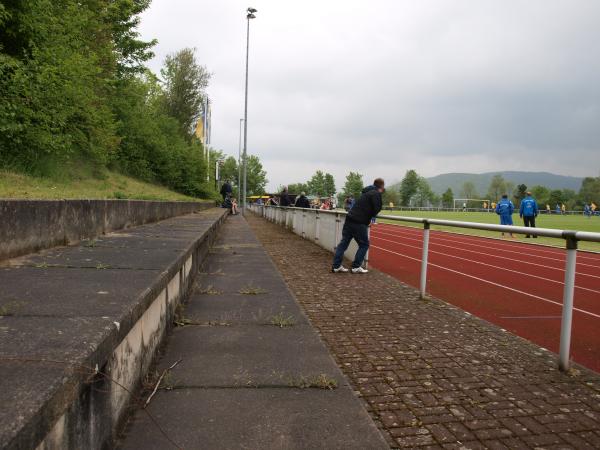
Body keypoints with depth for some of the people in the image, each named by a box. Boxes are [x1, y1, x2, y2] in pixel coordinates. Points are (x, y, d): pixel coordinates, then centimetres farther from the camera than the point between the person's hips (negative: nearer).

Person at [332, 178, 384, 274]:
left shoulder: (368, 192, 22)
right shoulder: (376, 194, -6)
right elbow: (376, 209, -14)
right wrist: (372, 214, 5)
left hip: (350, 219, 9)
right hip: (359, 223, -9)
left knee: (344, 242, 9)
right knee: (364, 245, 5)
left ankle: (336, 266, 10)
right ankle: (356, 267, 4)